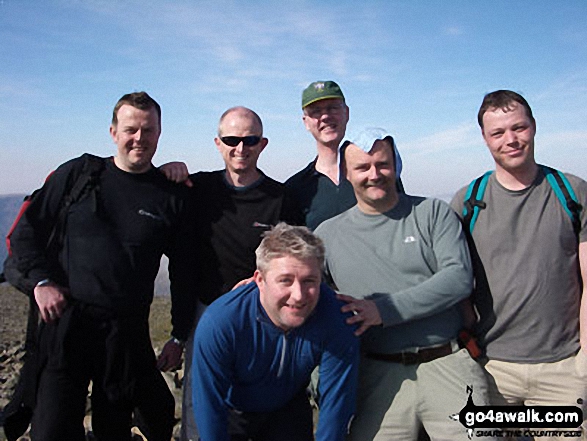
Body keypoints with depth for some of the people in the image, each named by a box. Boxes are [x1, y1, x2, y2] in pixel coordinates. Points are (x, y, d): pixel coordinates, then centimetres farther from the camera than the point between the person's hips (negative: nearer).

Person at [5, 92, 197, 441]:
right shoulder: (78, 174, 2)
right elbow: (27, 230, 9)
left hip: (129, 331, 1)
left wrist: (180, 336, 6)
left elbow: (184, 270, 6)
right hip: (66, 319, 0)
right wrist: (42, 281, -4)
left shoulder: (172, 196, 2)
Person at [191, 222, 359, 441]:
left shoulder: (336, 320, -32)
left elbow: (336, 401, -20)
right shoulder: (218, 324, -35)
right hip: (231, 413, -1)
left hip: (289, 410, 1)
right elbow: (210, 405, -24)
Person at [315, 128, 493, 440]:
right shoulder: (329, 233, 7)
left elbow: (459, 277, -10)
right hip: (380, 376, 1)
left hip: (449, 367, -1)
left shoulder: (434, 213, 2)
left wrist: (384, 310, -16)